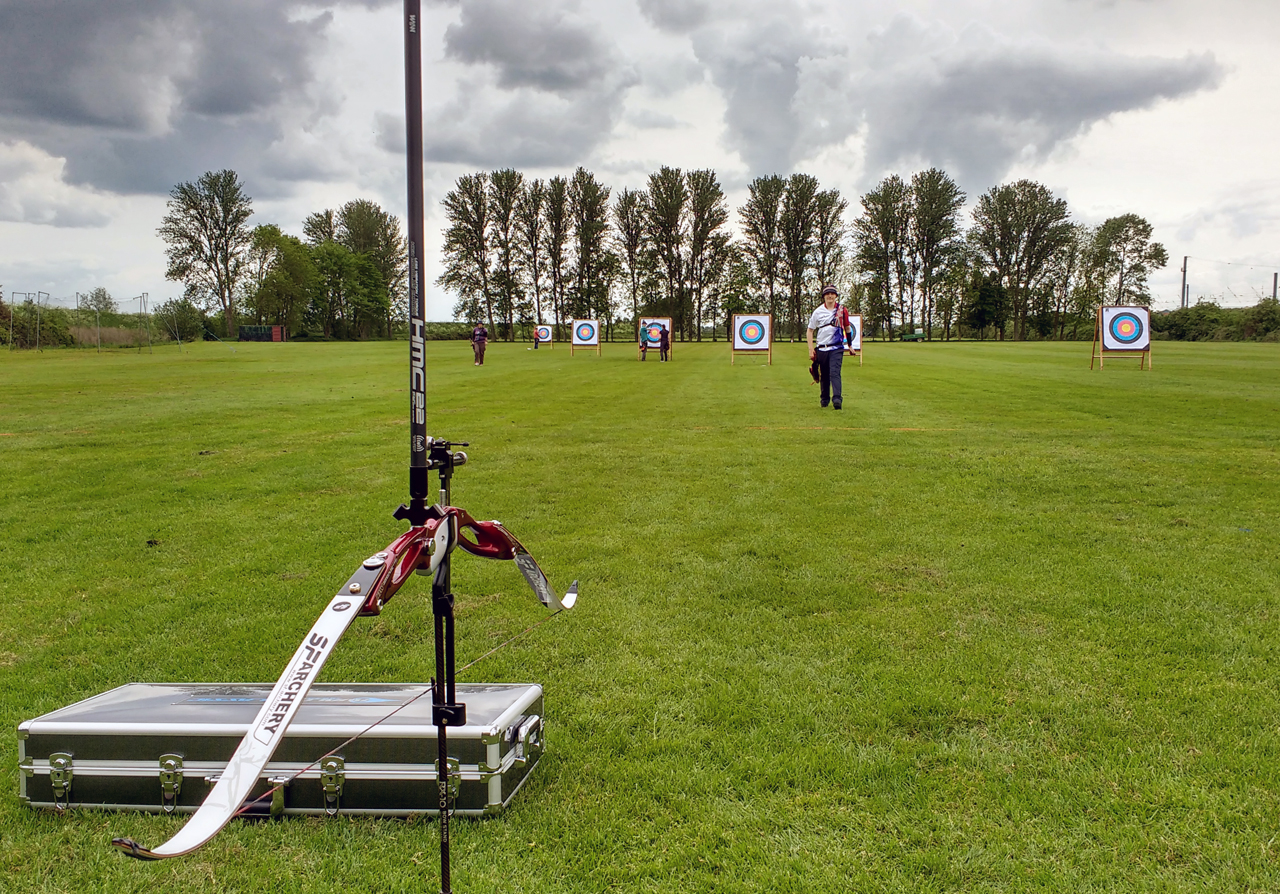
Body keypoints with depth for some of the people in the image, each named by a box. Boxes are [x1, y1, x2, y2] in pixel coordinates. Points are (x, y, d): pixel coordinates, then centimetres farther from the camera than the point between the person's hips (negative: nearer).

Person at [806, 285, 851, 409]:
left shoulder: (842, 310, 4)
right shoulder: (818, 312, 3)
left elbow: (847, 328, 16)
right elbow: (809, 331, 7)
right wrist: (811, 349, 0)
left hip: (836, 348, -2)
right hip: (821, 348, 2)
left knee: (835, 373, -15)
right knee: (823, 375, 9)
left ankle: (837, 399, -22)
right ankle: (824, 399, 23)